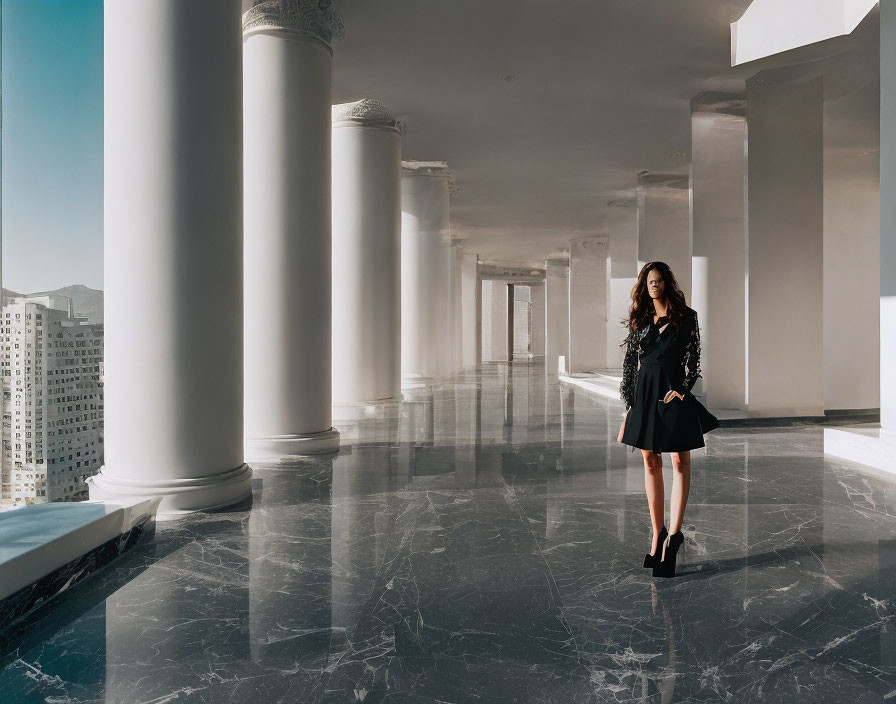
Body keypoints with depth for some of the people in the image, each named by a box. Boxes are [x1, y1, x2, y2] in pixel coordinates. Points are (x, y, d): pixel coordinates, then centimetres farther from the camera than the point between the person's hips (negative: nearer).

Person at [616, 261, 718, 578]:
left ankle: (673, 533, -5)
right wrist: (629, 401, 7)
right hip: (645, 392, 4)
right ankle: (658, 533, 12)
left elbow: (693, 356, -3)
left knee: (680, 461, -5)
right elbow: (630, 361, 11)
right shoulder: (639, 319, 12)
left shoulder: (686, 316, 2)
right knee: (650, 462, 5)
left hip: (674, 392, -4)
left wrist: (682, 389, -15)